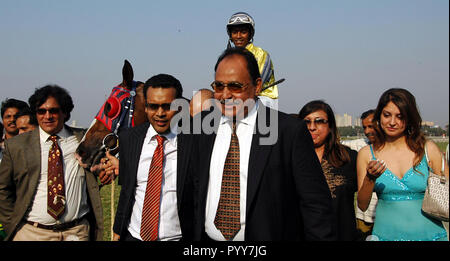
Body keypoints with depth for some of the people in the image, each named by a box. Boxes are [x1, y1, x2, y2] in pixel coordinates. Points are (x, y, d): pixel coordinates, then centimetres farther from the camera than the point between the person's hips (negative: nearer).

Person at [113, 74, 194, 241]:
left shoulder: (193, 141, -13)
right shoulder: (128, 139, -1)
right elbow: (126, 190, 7)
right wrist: (117, 232, 7)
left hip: (177, 237, -3)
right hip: (133, 235, 3)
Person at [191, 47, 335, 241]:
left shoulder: (290, 131, -12)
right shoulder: (202, 126, 1)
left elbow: (315, 204, -10)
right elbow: (197, 192, 7)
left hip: (268, 236, -3)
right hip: (209, 236, 4)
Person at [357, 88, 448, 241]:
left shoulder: (428, 149, -1)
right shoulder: (367, 154, 0)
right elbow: (362, 205, -1)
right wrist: (370, 178, -17)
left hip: (429, 234, 0)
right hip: (386, 234, 0)